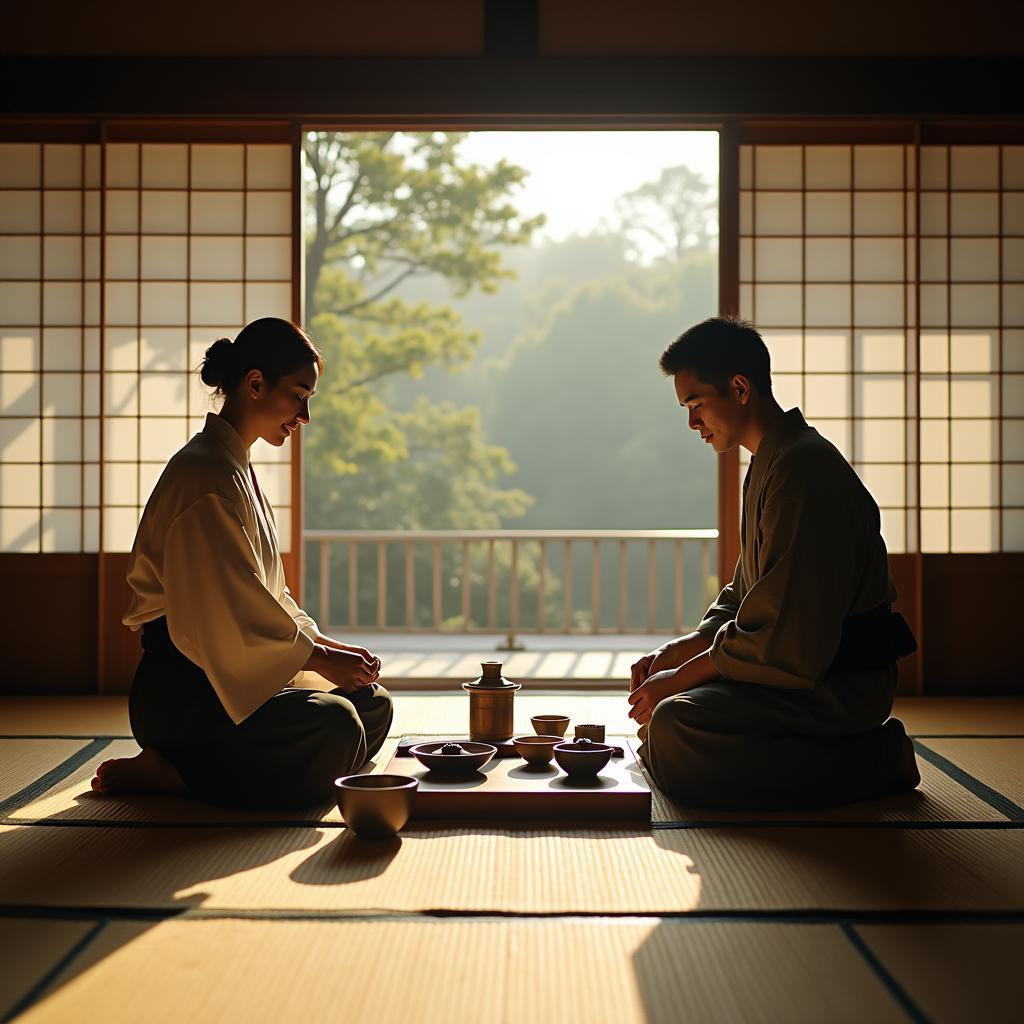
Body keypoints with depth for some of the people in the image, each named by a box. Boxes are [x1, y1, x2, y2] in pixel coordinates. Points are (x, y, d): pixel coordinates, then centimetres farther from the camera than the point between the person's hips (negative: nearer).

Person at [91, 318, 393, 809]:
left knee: (373, 704, 3)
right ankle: (164, 773, -15)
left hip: (235, 677, 11)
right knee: (334, 725, -30)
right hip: (181, 690, -11)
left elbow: (265, 596, 23)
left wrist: (324, 643, 9)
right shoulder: (206, 474, -14)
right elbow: (229, 610, -21)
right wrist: (318, 658, -14)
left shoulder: (237, 469, 20)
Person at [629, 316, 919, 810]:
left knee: (674, 734, -28)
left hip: (841, 683, -11)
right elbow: (746, 598, 22)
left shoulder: (803, 469, -19)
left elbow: (784, 636, -23)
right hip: (803, 663, 11)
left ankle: (877, 760, -12)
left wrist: (682, 677, -14)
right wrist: (679, 651, 6)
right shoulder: (765, 466, 17)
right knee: (655, 711, 15)